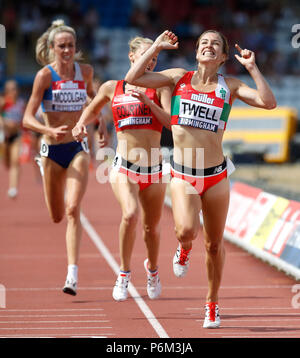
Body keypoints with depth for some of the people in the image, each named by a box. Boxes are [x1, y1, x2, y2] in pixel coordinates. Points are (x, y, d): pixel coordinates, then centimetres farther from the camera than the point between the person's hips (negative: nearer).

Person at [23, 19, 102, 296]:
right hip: (52, 149, -1)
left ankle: (73, 274, -21)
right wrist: (50, 130, -33)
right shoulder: (45, 75, -11)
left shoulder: (85, 71, 0)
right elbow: (27, 119, -16)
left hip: (78, 148, 1)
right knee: (57, 216, 14)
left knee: (73, 209, -18)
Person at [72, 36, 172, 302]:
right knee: (130, 214, -28)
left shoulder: (159, 87, 3)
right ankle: (124, 273, -12)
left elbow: (171, 120, -10)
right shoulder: (111, 88, 7)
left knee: (152, 226, 12)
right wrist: (80, 124, 5)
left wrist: (147, 101, -22)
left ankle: (152, 268, 43)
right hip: (124, 167, -1)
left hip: (154, 169, 1)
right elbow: (93, 110, 25)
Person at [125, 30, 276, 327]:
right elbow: (132, 78, -3)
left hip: (216, 175, 1)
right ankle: (185, 248, 11)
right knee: (186, 230, -27)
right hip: (182, 176, -1)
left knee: (214, 244, 9)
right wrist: (157, 47, -2)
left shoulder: (229, 87, 3)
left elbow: (268, 102, -10)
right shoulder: (179, 78, 4)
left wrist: (252, 67, -9)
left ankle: (212, 304, 29)